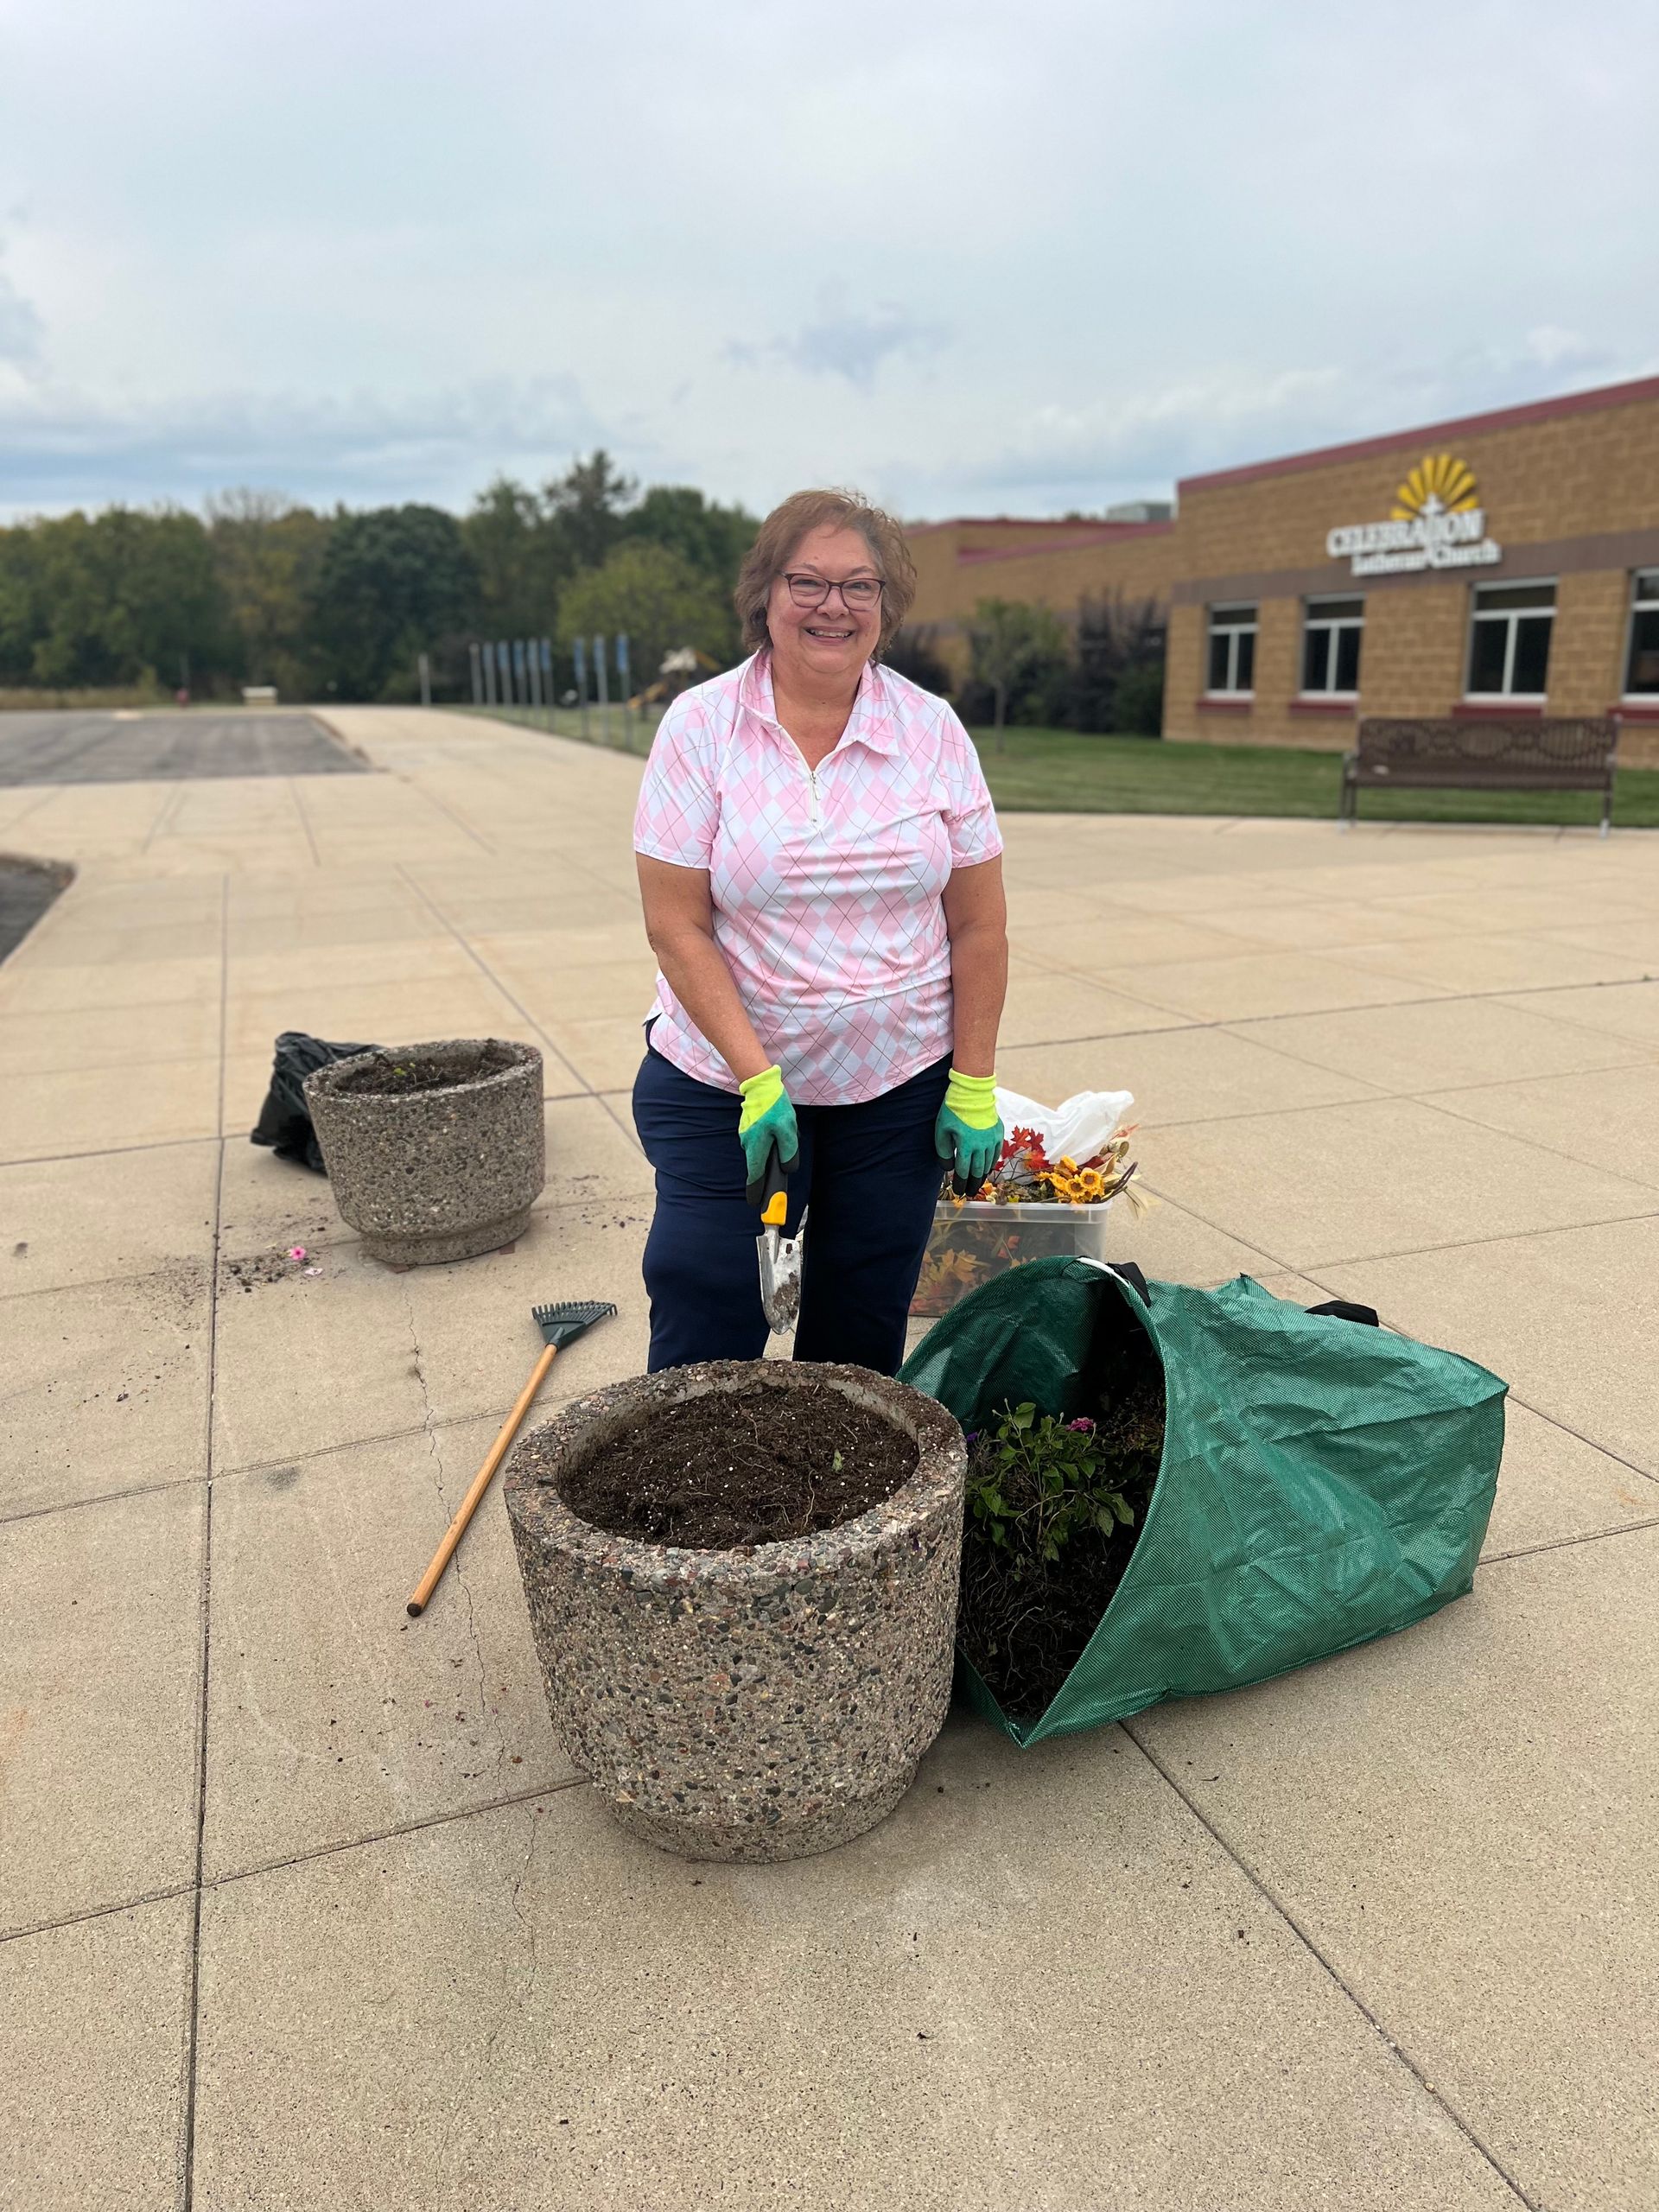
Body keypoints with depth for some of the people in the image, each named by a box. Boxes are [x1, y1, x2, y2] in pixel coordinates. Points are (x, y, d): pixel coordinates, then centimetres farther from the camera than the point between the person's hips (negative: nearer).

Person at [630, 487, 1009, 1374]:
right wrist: (756, 1078, -16)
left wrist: (974, 1087, -1)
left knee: (863, 1334, 12)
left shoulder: (931, 729, 0)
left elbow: (977, 925, 2)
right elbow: (677, 928, -9)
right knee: (704, 1337, 0)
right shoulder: (700, 725, -6)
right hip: (723, 1083, -2)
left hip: (901, 1087, 2)